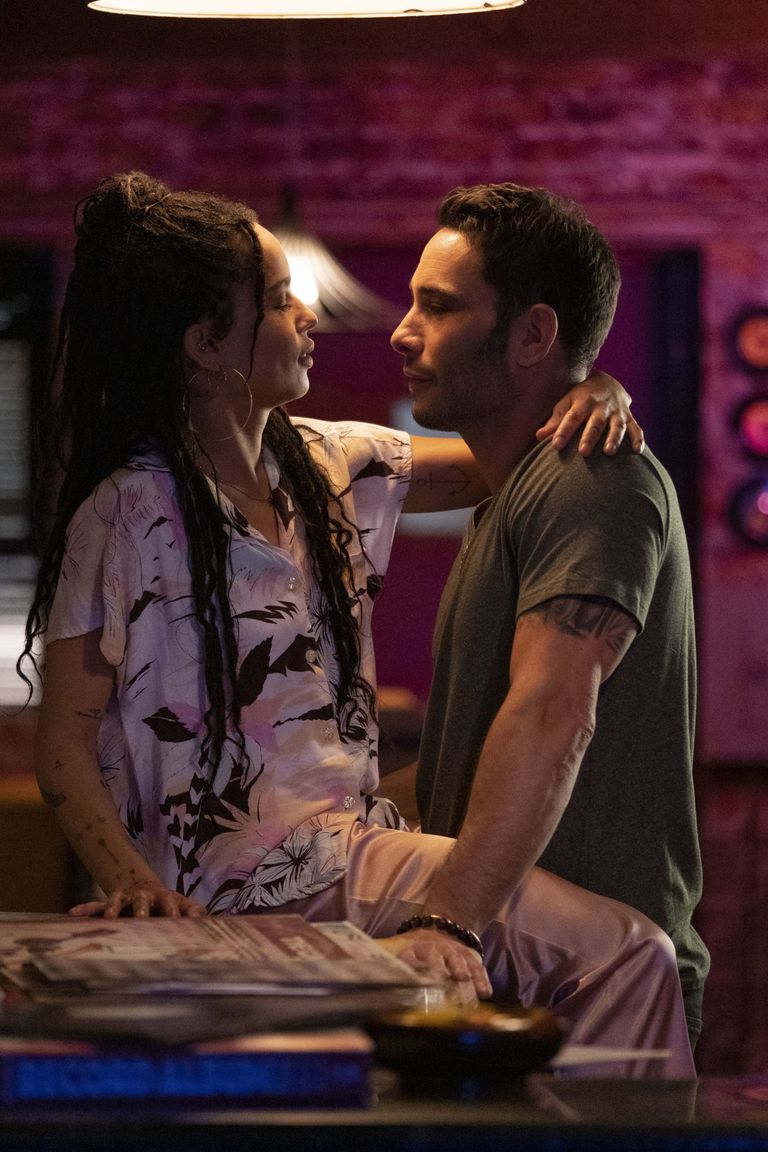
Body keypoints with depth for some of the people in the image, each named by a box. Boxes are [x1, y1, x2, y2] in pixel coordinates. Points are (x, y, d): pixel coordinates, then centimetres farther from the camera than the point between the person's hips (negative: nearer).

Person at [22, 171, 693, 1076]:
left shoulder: (327, 464, 14)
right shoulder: (127, 516, -7)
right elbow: (64, 744, -7)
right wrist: (130, 880, -24)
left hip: (353, 838, 7)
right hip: (249, 869, -7)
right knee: (621, 951, -22)